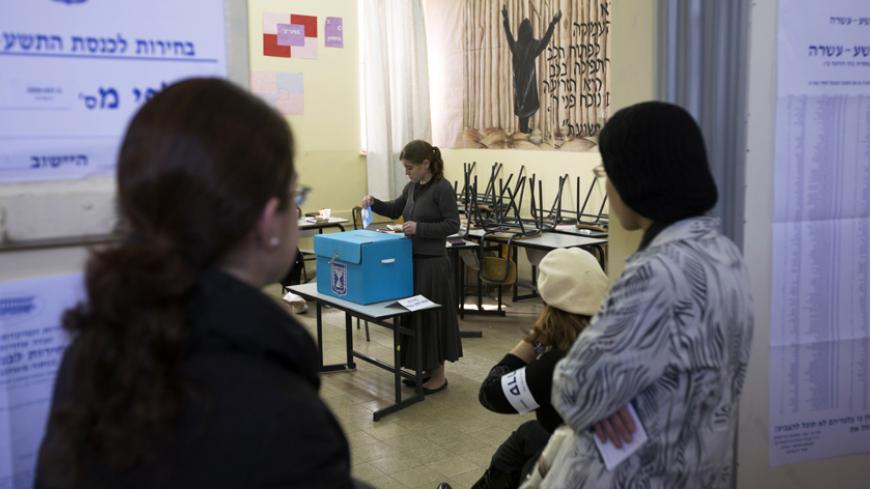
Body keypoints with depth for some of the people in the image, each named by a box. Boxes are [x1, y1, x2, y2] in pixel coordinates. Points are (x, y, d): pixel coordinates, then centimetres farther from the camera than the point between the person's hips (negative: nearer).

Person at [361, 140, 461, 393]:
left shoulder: (442, 188, -14)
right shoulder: (412, 187, 9)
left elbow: (453, 225, -17)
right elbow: (395, 210, 22)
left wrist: (420, 228, -23)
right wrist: (374, 202, 5)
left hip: (432, 264, -8)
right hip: (411, 261, 9)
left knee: (431, 316, -1)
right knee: (413, 315, 14)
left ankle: (439, 375, 12)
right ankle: (424, 369, 26)